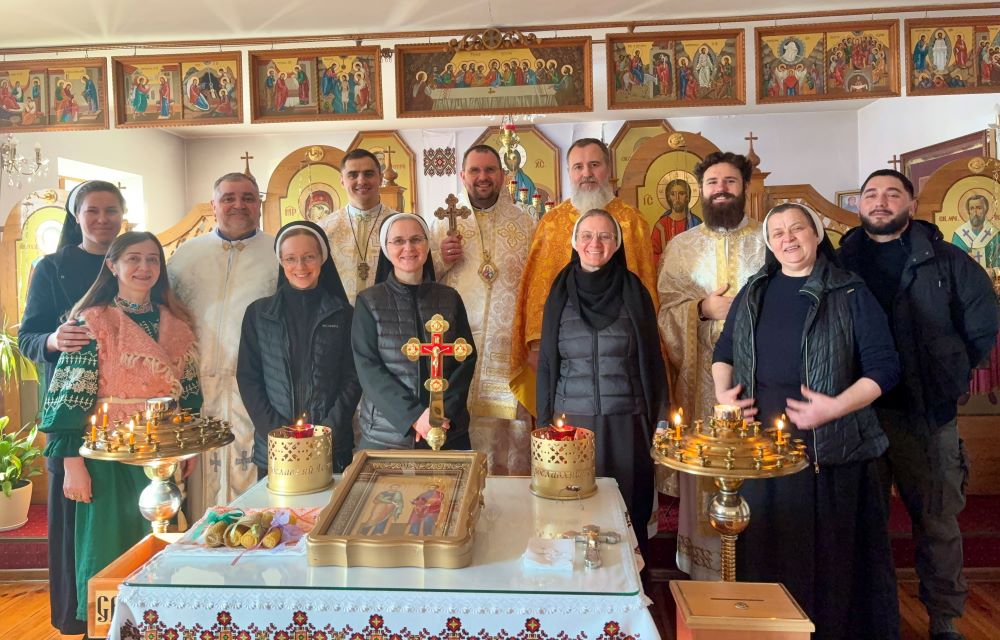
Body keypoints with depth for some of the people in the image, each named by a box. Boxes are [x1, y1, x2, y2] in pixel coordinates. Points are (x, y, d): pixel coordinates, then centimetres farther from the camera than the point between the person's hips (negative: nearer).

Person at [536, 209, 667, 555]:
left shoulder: (634, 293, 2)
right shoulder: (561, 294, 5)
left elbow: (652, 360, 5)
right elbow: (547, 363, 8)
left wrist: (658, 422, 1)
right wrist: (545, 424, 5)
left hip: (625, 423, -1)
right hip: (572, 419, 1)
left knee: (627, 510, 5)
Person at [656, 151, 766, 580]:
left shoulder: (769, 241, 8)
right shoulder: (680, 247, 12)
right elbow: (664, 308, 5)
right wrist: (703, 308, -11)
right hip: (702, 380, 1)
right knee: (705, 473, 4)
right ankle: (705, 570, 18)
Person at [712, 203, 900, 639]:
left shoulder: (850, 295, -1)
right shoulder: (753, 294, 11)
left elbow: (884, 367, -4)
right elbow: (724, 352, 21)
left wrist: (836, 407, -18)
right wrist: (723, 392, 3)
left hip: (832, 451, -3)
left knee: (832, 555, 4)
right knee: (765, 555, 12)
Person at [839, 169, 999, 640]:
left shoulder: (946, 261, 2)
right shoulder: (840, 263, 5)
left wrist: (948, 376, 6)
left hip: (929, 412, -1)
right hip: (859, 412, 1)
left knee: (938, 522, 7)